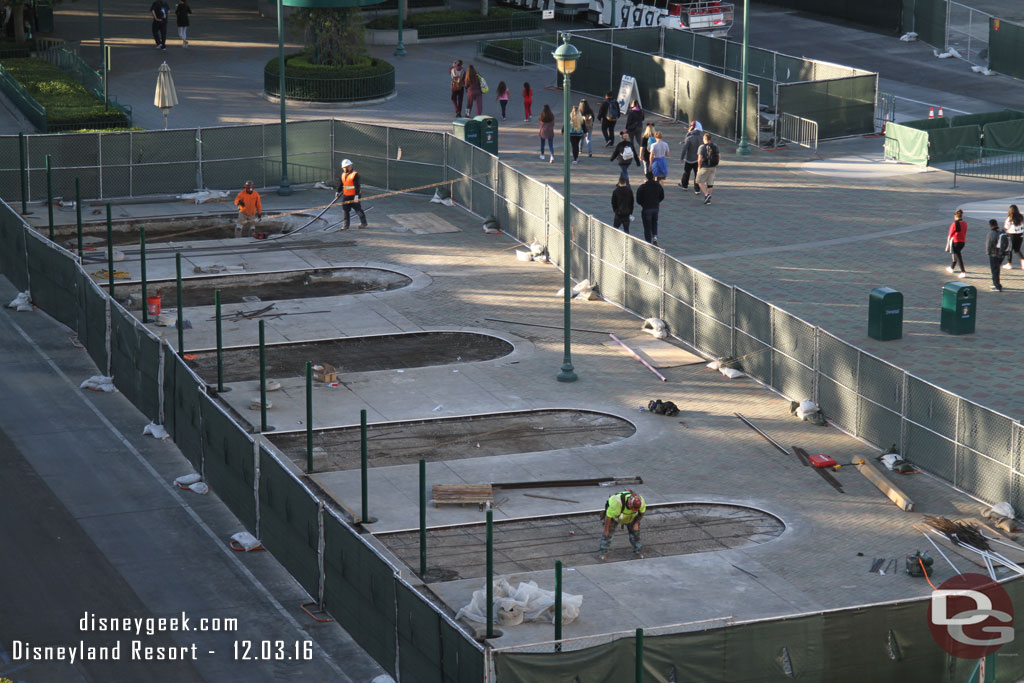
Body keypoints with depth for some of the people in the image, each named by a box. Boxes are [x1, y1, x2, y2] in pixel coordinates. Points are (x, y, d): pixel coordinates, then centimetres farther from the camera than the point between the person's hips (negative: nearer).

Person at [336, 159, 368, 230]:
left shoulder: (355, 174, -12)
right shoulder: (343, 175, 11)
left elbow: (357, 186, -17)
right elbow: (340, 185, 18)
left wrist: (356, 195, -22)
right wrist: (338, 192, 7)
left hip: (353, 196, -7)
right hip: (346, 196, 7)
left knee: (358, 209, 2)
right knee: (345, 210, 5)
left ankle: (363, 223, 16)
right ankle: (346, 225, 12)